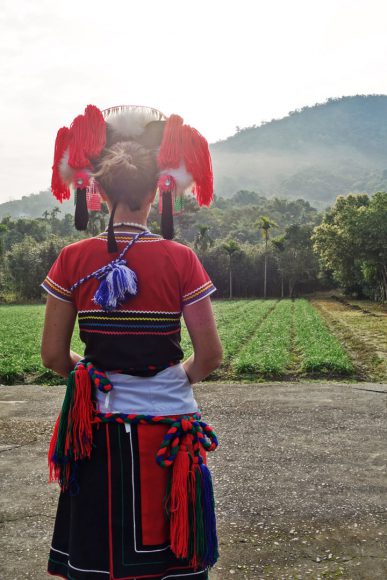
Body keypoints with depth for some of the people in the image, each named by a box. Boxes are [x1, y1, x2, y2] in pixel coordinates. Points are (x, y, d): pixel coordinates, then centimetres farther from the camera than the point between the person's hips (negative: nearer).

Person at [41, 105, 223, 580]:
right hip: (168, 429, -1)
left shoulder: (73, 260, -6)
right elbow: (210, 355, -7)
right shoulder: (180, 260, -9)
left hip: (99, 429, 1)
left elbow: (53, 355, -3)